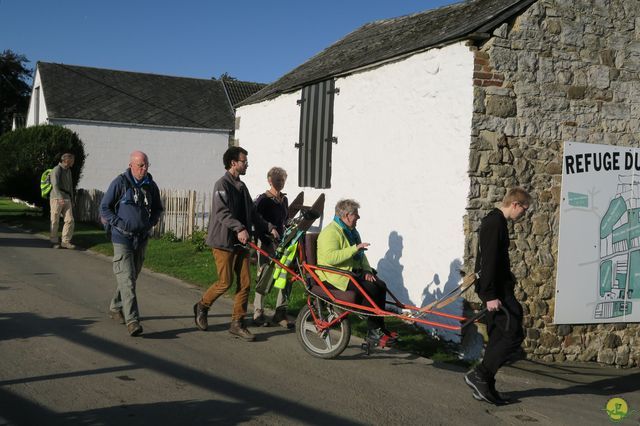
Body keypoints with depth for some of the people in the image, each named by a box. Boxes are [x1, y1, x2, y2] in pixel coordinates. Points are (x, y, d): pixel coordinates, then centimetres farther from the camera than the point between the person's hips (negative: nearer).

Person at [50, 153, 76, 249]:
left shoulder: (68, 171, 18)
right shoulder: (56, 170, -7)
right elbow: (55, 185, -19)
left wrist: (72, 200, 24)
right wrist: (60, 198, -31)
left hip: (66, 199, 7)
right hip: (56, 198, -7)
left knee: (70, 220, -4)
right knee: (55, 221, 1)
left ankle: (65, 241, 1)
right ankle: (55, 242, 11)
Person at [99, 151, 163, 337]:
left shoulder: (151, 186, 5)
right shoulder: (120, 183, -9)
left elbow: (157, 209, 19)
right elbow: (104, 207, -4)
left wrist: (151, 222, 1)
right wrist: (120, 224, -13)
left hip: (142, 239, 6)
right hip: (122, 238, -5)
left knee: (132, 277, 16)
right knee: (127, 279, -12)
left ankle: (116, 308, 36)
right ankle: (132, 320, -16)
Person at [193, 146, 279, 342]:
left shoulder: (241, 186, 17)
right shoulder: (222, 184, -9)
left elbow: (252, 213, 20)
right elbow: (222, 212, -22)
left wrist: (269, 227, 9)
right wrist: (239, 228, -35)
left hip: (240, 241, 8)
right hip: (224, 241, -8)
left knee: (245, 283, 2)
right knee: (225, 282, -4)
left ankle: (237, 323, 11)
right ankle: (202, 307, 21)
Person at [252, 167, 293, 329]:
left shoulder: (284, 199, 12)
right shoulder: (263, 200, -8)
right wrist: (267, 240, -17)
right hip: (266, 243, -6)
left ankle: (280, 313, 11)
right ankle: (258, 313, 11)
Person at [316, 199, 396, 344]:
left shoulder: (351, 231, 17)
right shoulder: (331, 233, -16)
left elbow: (360, 255, 24)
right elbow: (330, 257, -31)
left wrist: (367, 270, 4)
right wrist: (355, 248, -31)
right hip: (336, 276, -9)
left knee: (381, 286, -10)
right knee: (371, 289, -25)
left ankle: (380, 328, -2)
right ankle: (372, 331, -14)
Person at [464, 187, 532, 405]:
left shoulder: (496, 222, 17)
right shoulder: (495, 223, -15)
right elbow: (488, 261, -21)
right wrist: (490, 295, -24)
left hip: (498, 288, 10)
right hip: (496, 290, -10)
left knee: (498, 337, 10)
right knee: (514, 334, -10)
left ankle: (485, 387, 13)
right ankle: (479, 375, -6)